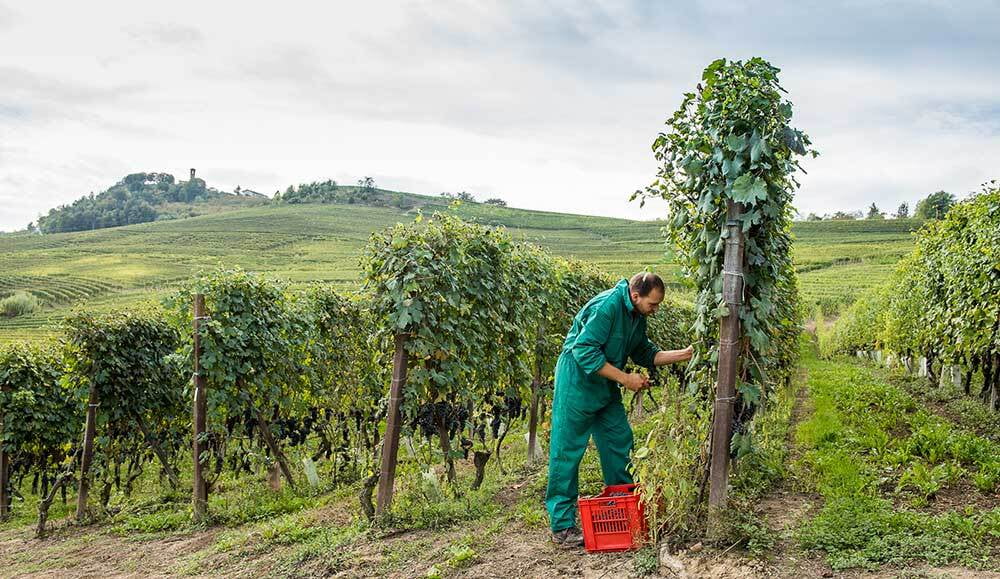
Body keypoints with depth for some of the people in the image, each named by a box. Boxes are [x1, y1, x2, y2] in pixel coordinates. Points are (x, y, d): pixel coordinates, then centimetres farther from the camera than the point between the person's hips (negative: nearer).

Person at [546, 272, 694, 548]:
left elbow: (644, 353, 15)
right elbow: (585, 352, -28)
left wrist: (681, 355, 1)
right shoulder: (606, 307, -24)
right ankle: (562, 526, 3)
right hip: (577, 385, -9)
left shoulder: (637, 316, 5)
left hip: (605, 388, 10)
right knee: (567, 452, -4)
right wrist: (626, 379, -24)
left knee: (620, 442, 14)